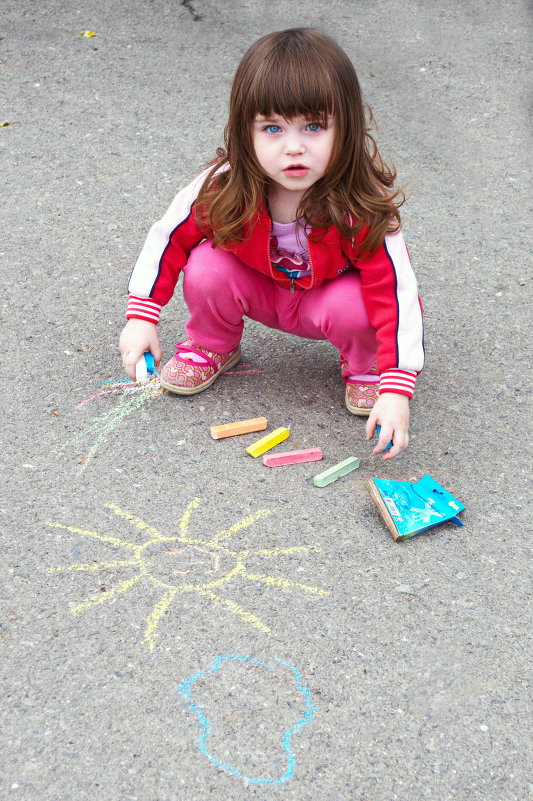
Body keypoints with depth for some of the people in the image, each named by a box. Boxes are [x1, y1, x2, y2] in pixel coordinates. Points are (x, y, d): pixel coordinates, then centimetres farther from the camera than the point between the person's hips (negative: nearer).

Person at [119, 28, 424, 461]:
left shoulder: (362, 206, -34)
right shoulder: (226, 188, -28)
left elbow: (395, 293, -34)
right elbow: (169, 236, -12)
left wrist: (396, 391, -41)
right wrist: (141, 316, -15)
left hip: (332, 292, -2)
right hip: (259, 289, 2)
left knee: (354, 307, -34)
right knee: (207, 267, -25)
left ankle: (363, 368, 2)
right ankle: (212, 347, 7)